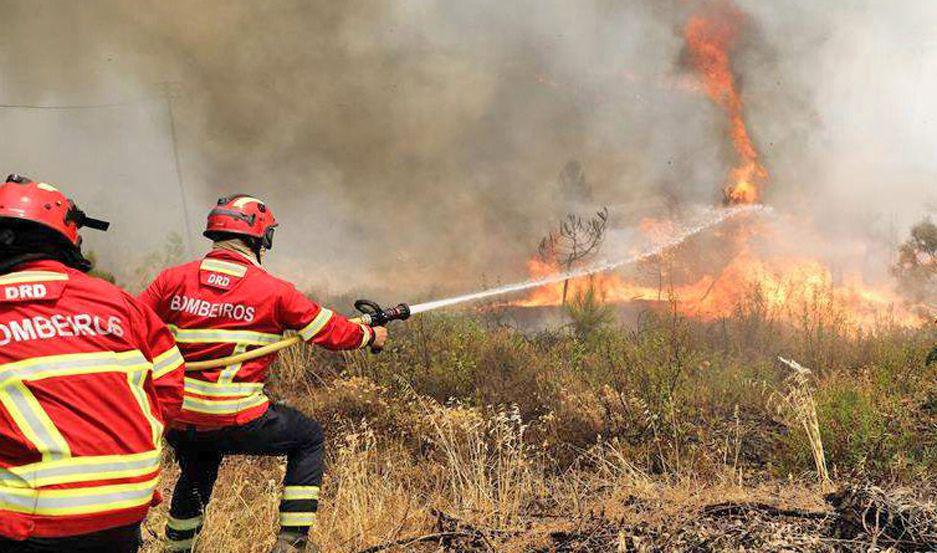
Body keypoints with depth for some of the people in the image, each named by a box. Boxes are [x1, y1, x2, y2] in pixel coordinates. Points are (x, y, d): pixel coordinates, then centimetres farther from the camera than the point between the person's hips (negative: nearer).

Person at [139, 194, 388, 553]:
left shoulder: (173, 279, 2)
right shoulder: (274, 291, -7)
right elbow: (332, 331, 3)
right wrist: (371, 335, 20)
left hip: (176, 423, 5)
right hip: (235, 423, -5)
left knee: (197, 473, 35)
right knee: (308, 439, 18)